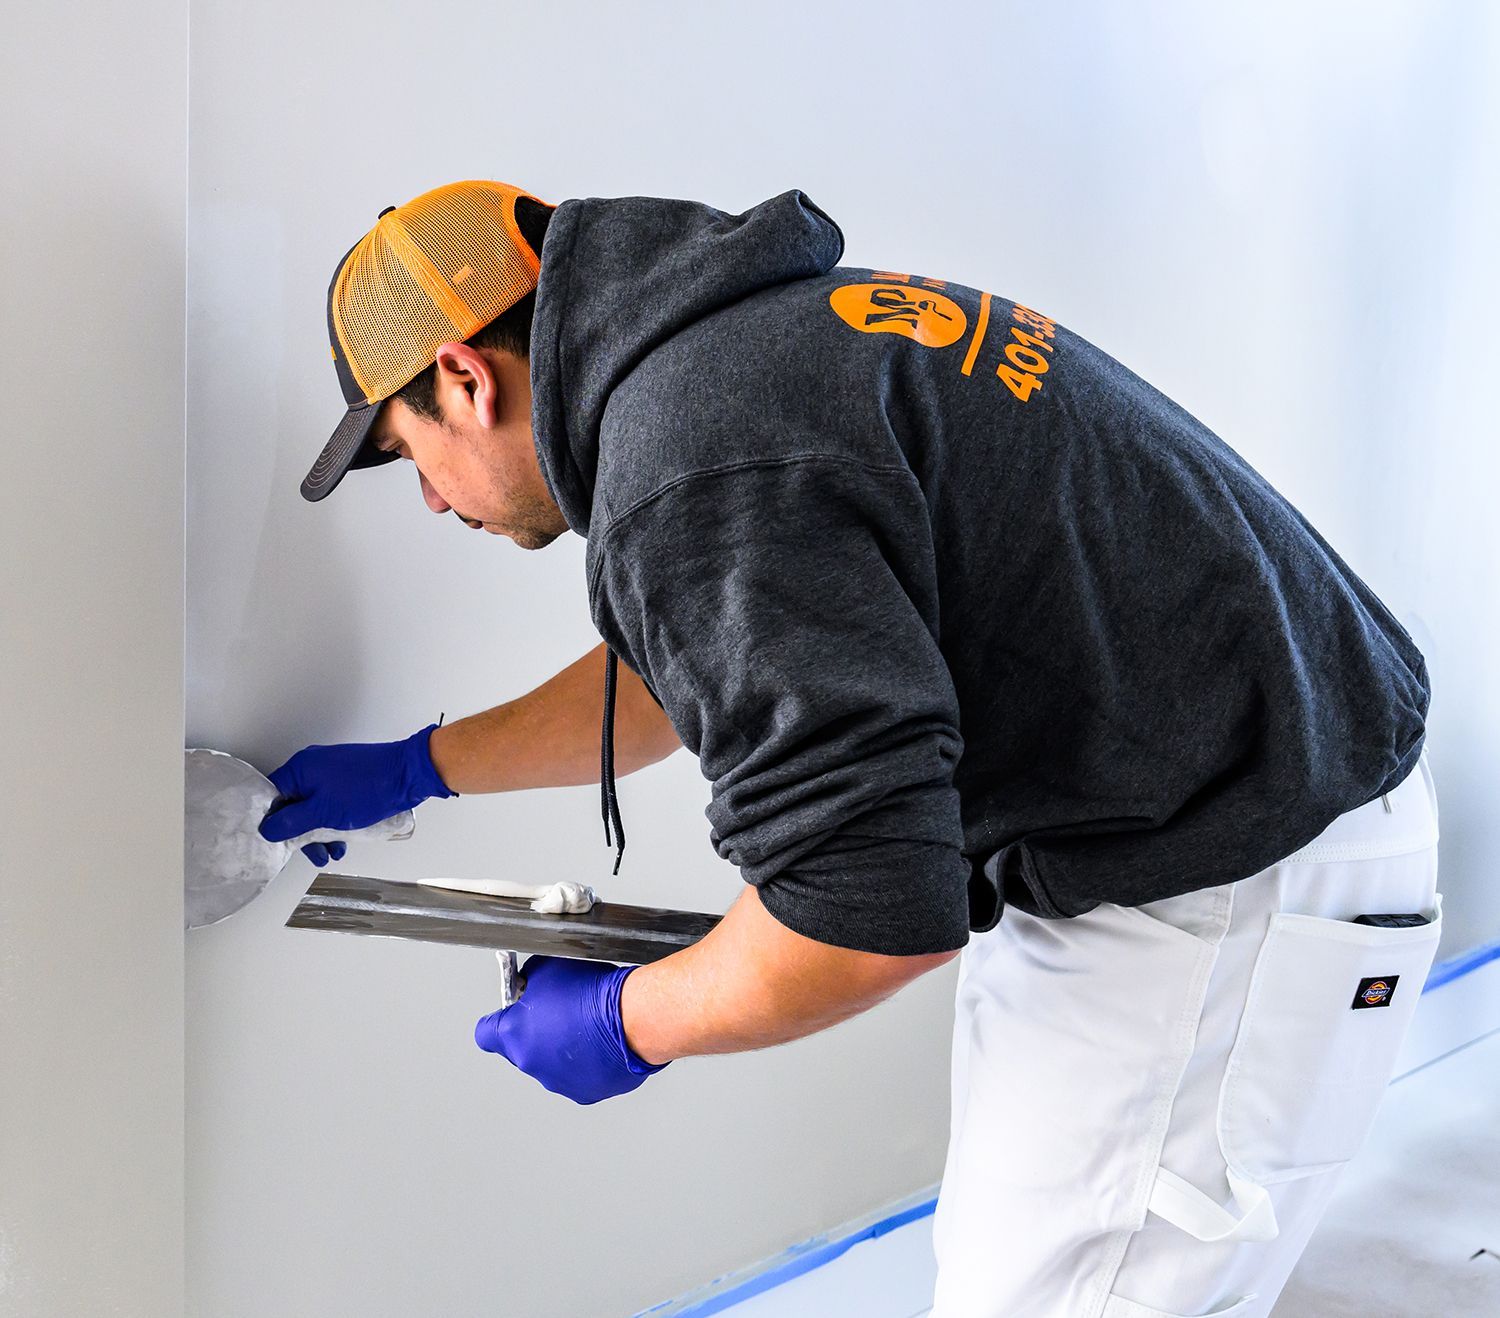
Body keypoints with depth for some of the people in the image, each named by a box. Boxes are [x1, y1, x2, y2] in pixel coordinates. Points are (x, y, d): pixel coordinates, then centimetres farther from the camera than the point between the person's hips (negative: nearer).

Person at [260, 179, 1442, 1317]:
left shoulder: (692, 475, -25)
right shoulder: (742, 335, 9)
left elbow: (876, 915, -29)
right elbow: (677, 671, 25)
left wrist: (626, 1023, -9)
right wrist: (420, 767, 33)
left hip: (1227, 900, -10)